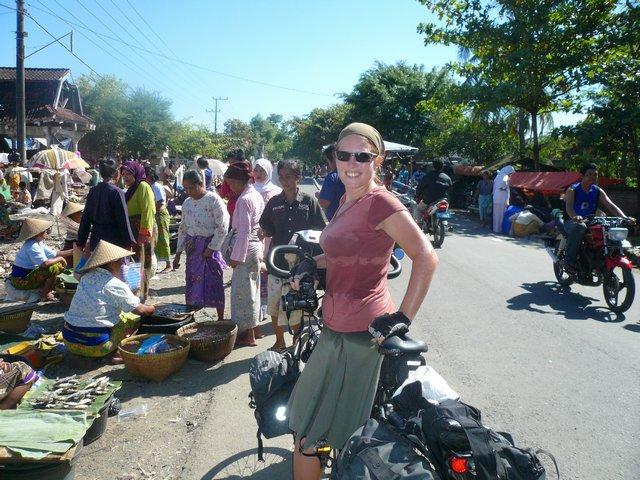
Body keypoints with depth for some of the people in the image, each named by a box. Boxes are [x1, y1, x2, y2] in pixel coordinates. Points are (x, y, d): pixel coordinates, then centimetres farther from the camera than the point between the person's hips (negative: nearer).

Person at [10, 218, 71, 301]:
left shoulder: (39, 243, 6)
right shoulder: (32, 246, -24)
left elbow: (53, 254, 10)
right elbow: (44, 263, -35)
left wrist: (72, 252, 3)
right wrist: (60, 259, -20)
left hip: (28, 274, 10)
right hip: (21, 281, -10)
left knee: (59, 265, 13)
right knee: (54, 268, -23)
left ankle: (43, 288, 9)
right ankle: (45, 295, -6)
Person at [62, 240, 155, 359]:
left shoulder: (86, 277, 6)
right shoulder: (115, 285, -14)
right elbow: (140, 310, -6)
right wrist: (153, 309, 14)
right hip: (95, 347, -7)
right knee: (135, 317, 5)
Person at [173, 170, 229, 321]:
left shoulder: (213, 200, -11)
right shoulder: (187, 203, 10)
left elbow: (223, 226, -15)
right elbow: (183, 228, 17)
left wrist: (211, 248, -15)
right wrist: (178, 253, 15)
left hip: (210, 247, -6)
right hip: (192, 248, 6)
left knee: (214, 284, 2)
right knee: (192, 285, 9)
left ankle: (221, 319, 15)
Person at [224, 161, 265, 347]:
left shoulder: (243, 200, -18)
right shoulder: (257, 195, 9)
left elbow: (244, 231, -21)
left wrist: (236, 256, -16)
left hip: (246, 249, -9)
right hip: (257, 246, 9)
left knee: (242, 291, 1)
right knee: (252, 288, 18)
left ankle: (248, 335, 11)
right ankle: (255, 327, 31)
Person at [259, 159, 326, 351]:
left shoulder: (309, 201, -2)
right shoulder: (274, 203, 6)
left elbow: (320, 230, 1)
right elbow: (266, 230, 12)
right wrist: (266, 232, -7)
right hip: (278, 261, 3)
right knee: (274, 302, 7)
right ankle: (279, 341, 26)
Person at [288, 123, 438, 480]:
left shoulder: (380, 202, -16)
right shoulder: (347, 200, 11)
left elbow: (427, 257, -23)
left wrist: (404, 318, -24)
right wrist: (311, 264, 11)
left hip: (361, 333, -9)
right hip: (338, 328, 9)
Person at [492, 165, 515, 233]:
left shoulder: (499, 175, 16)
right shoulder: (505, 176, -11)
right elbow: (503, 181, -34)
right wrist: (504, 188, -16)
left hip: (496, 197, 9)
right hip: (502, 198, -9)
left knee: (496, 213, 13)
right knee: (501, 214, -3)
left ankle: (495, 228, 19)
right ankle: (498, 229, 0)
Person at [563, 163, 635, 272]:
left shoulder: (598, 191, 9)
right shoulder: (572, 189, -6)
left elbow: (610, 205, -3)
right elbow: (569, 205, -25)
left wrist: (625, 217, -21)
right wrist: (574, 217, -48)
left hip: (590, 223, 5)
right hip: (572, 223, -5)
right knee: (580, 226, -41)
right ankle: (569, 261, -33)